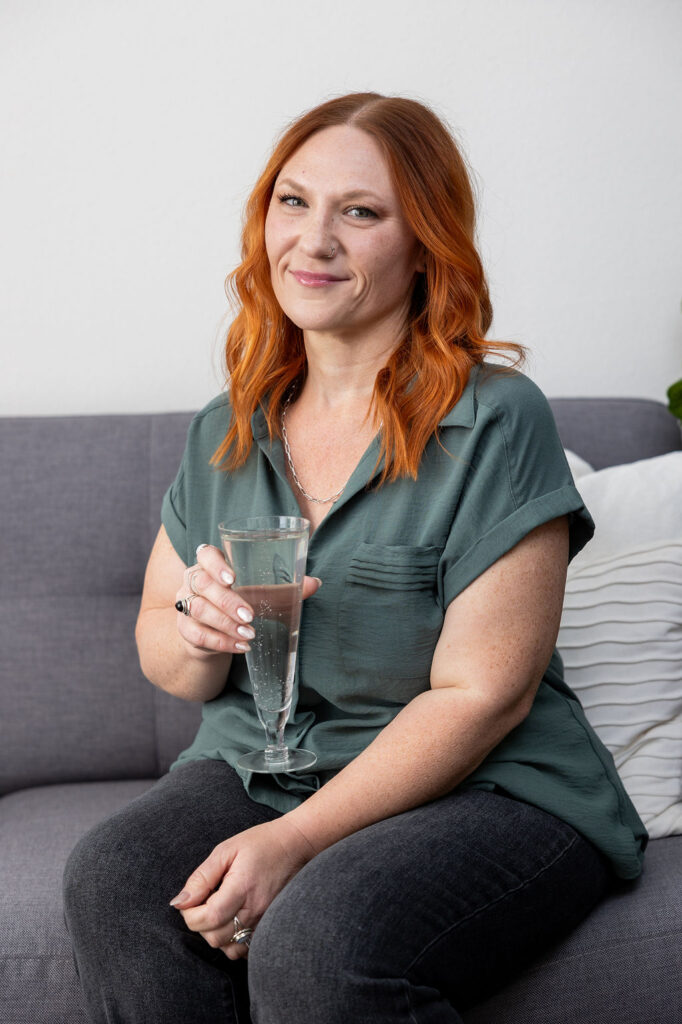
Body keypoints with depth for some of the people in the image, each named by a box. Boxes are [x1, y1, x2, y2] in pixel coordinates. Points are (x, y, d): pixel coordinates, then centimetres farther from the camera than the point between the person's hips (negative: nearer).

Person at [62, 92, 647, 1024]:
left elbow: (480, 696, -13)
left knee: (314, 945, -33)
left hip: (486, 789, -4)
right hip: (255, 764, 5)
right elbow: (164, 660, 14)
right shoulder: (223, 431, 9)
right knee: (111, 885, -24)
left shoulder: (495, 421, -10)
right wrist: (199, 634, -11)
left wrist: (297, 840, -19)